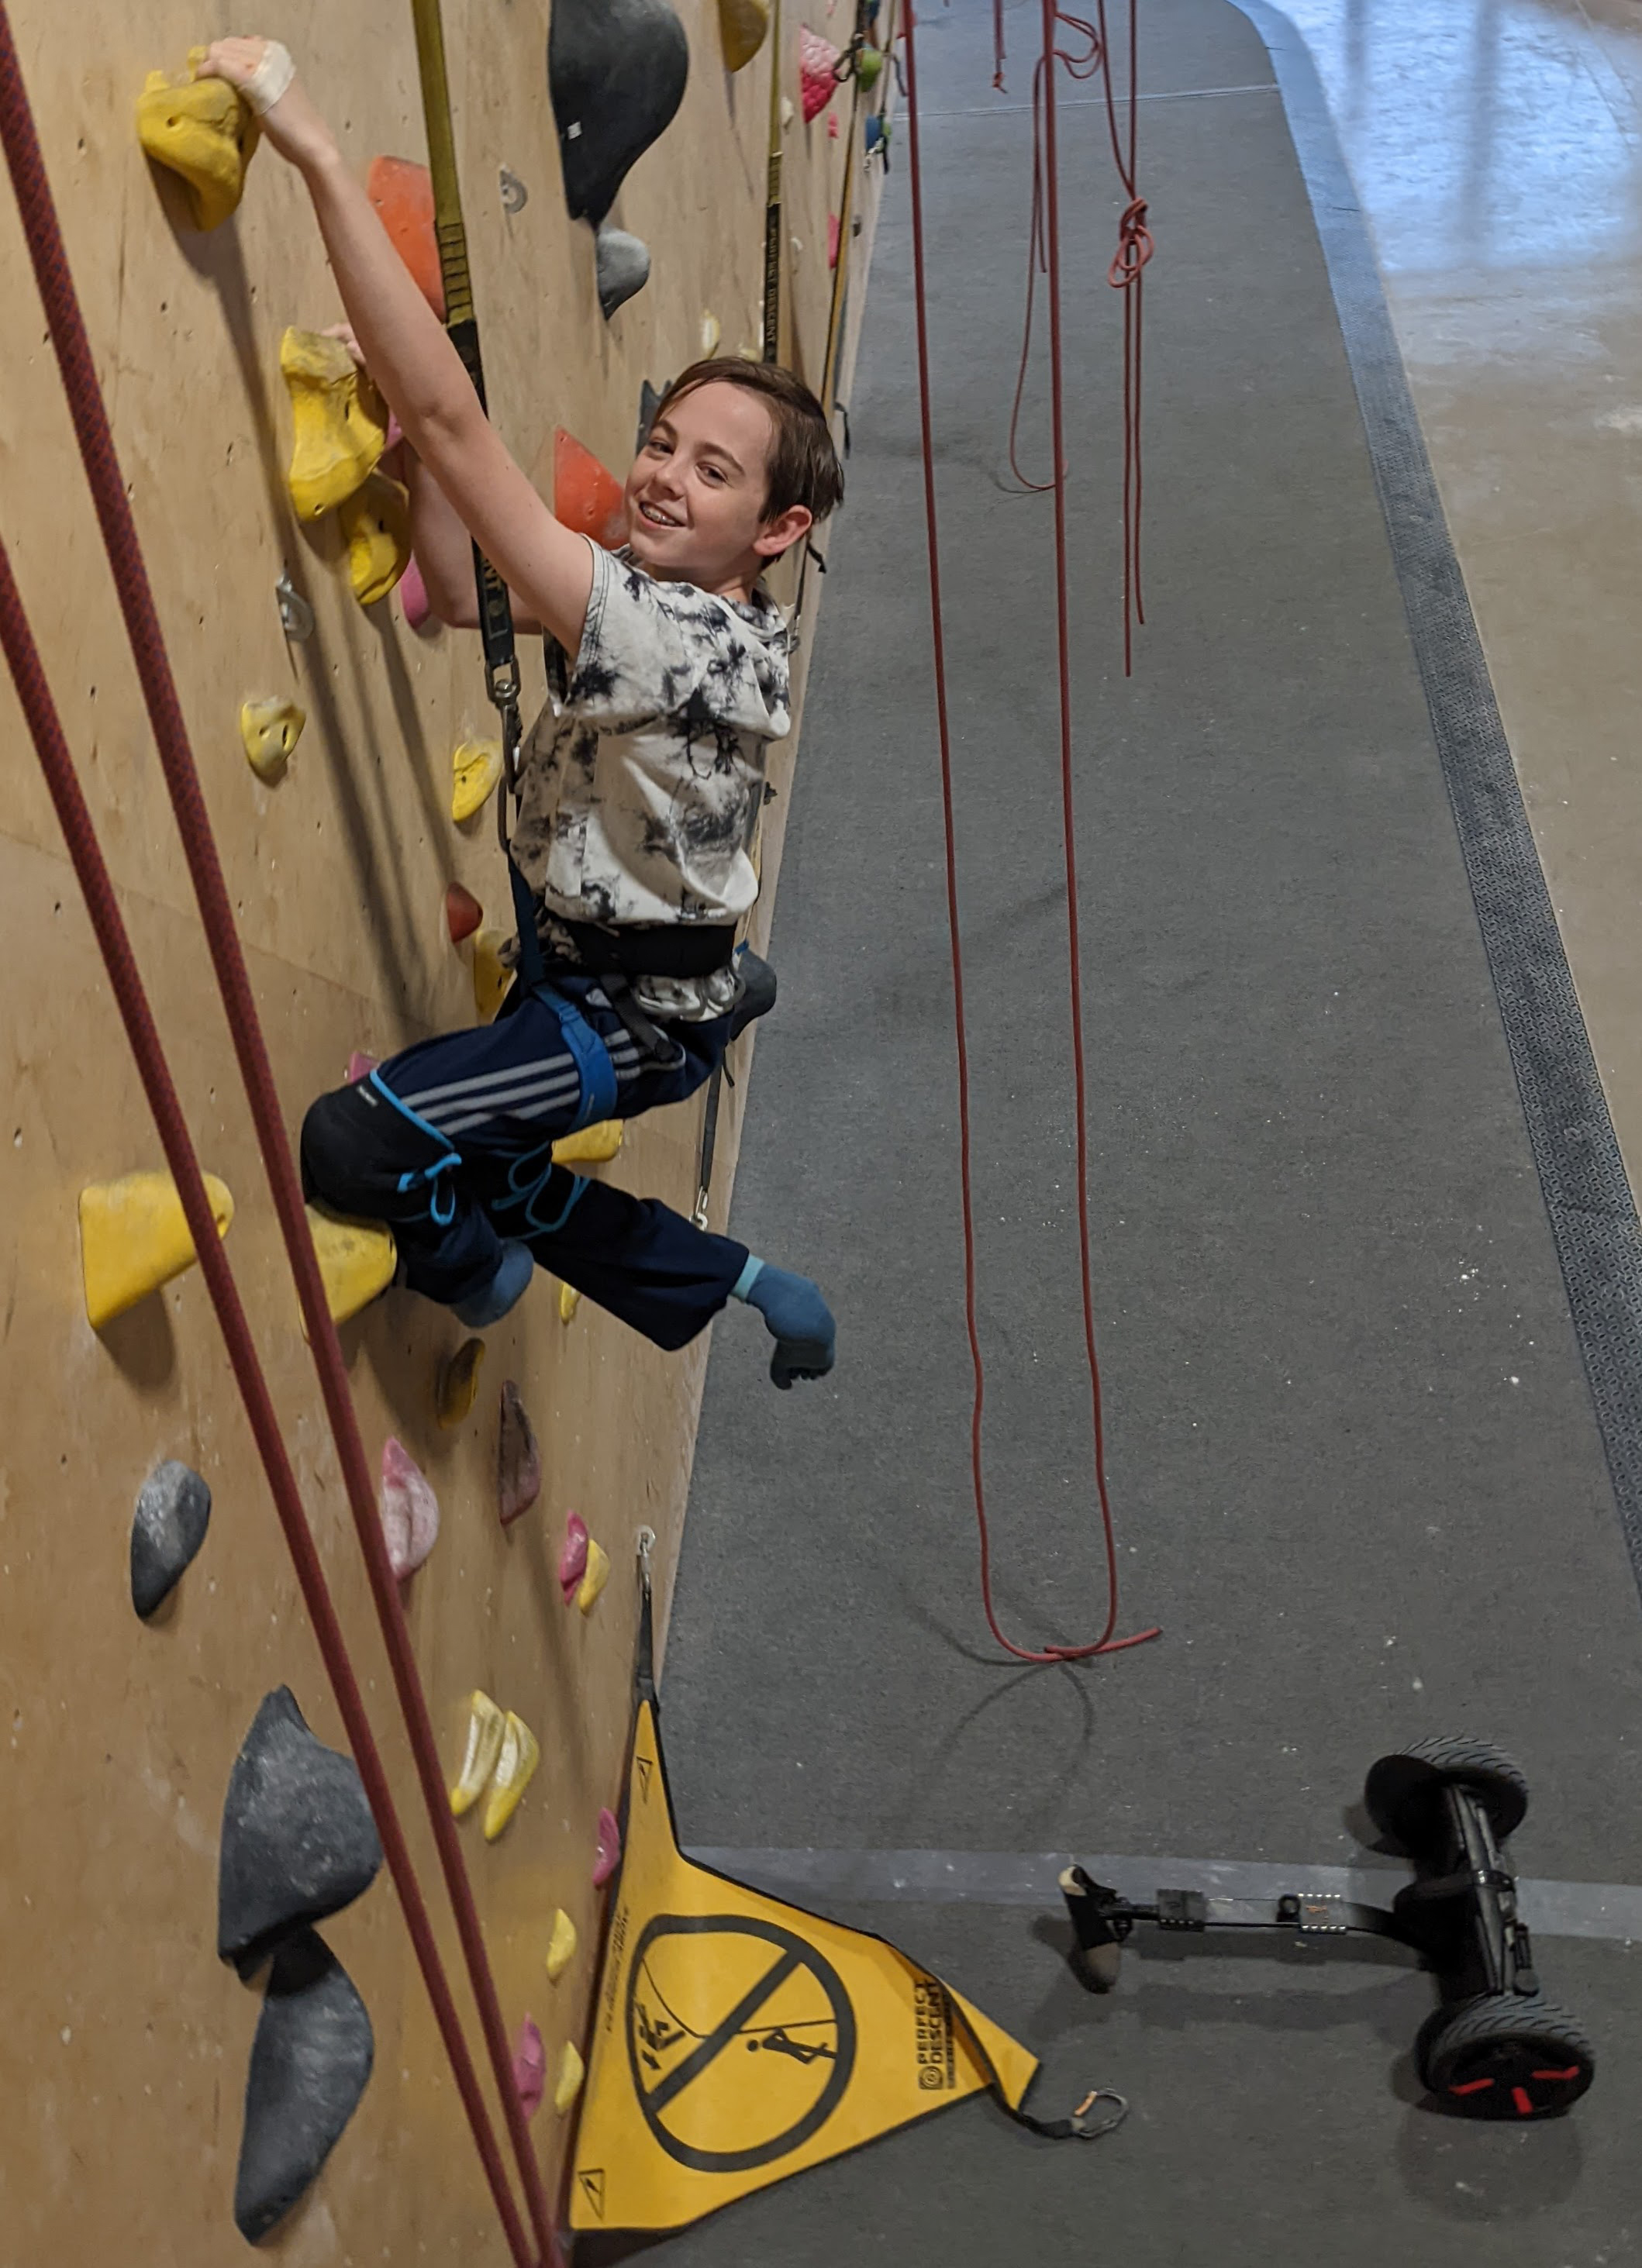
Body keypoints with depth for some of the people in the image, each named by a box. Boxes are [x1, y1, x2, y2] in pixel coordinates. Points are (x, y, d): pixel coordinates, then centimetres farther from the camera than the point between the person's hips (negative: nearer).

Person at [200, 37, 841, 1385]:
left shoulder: (696, 645, -33)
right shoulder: (665, 597, -4)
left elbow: (457, 427, -40)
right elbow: (462, 592, 6)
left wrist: (316, 150, -40)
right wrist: (409, 407, -10)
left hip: (637, 1016, -10)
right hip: (582, 962, 10)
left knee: (350, 1145, -16)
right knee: (462, 1158, 26)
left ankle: (472, 1270, 19)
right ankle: (741, 1290, 37)